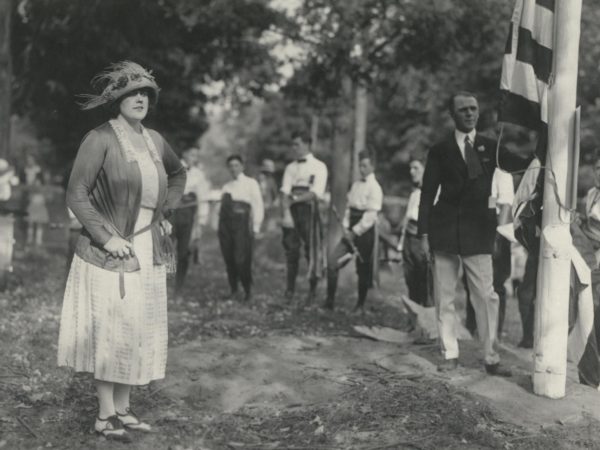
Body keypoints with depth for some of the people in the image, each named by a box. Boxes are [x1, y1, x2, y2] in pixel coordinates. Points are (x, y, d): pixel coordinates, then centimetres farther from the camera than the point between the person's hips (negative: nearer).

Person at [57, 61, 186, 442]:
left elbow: (178, 173, 26)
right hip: (109, 254, -6)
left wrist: (166, 213, 15)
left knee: (140, 332, 11)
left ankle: (123, 408, 24)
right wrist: (106, 237, -20)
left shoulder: (154, 140, 6)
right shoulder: (100, 139, -13)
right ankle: (105, 415, 14)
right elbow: (76, 194, -15)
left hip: (148, 254, 6)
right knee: (110, 332, 0)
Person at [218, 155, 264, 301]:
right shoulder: (226, 186, 22)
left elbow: (258, 206, 3)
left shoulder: (250, 183, 8)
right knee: (228, 259, 2)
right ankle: (233, 290, 11)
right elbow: (222, 205, 18)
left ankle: (248, 291, 2)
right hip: (225, 222, 5)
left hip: (241, 222, -5)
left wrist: (255, 227, -4)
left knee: (241, 259, -11)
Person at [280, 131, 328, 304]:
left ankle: (312, 291, 10)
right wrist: (286, 213, -13)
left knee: (312, 250, -1)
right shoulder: (290, 167, 13)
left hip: (309, 210, -3)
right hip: (292, 211, 3)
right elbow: (285, 192, 2)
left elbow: (316, 193, -8)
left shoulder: (319, 167, 1)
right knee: (291, 249, 0)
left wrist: (294, 199, -9)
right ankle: (290, 287, 8)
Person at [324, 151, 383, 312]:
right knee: (333, 262, -5)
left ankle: (360, 305, 16)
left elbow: (371, 215, -14)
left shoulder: (374, 188, -8)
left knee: (363, 270, 2)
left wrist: (355, 232, -15)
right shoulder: (355, 185, 14)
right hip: (351, 231, 6)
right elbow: (348, 207, 13)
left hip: (365, 232, -6)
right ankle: (329, 301, 2)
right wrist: (346, 228, -1)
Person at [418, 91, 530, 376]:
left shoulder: (490, 147, 10)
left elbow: (522, 163, -5)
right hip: (444, 229, 0)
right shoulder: (440, 151, 6)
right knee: (444, 297, 4)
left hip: (477, 230, 0)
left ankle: (491, 358, 5)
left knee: (486, 296, -3)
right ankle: (450, 355, 15)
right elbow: (427, 194, 4)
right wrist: (424, 233, -3)